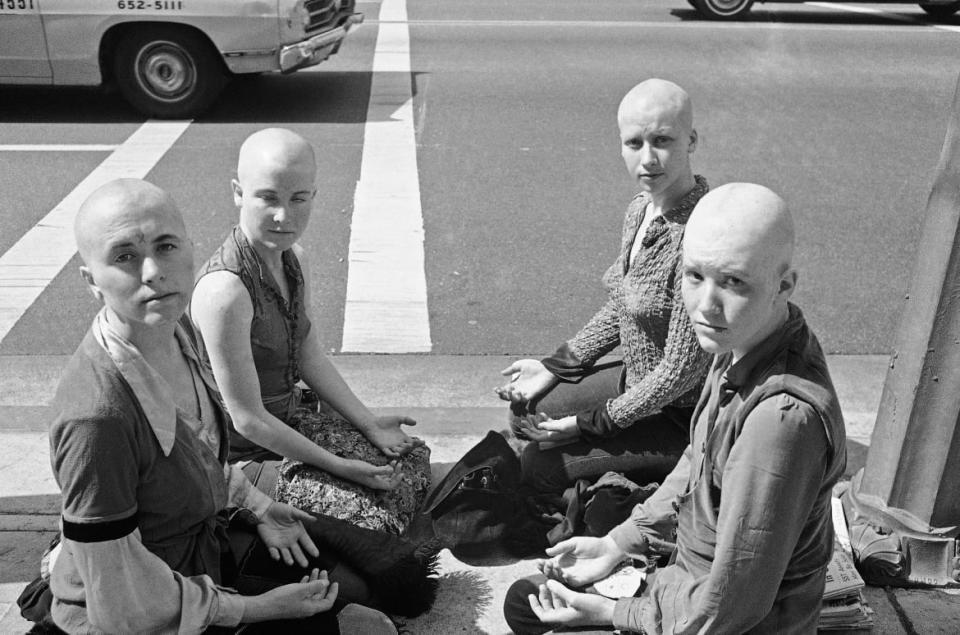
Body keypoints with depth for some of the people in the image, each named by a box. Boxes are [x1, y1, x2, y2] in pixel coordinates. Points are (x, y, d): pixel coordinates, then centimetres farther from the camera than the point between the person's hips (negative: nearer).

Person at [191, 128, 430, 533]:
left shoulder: (295, 259, -3)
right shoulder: (225, 290, -31)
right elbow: (247, 419, -25)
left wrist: (369, 424, 4)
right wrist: (337, 466, -19)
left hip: (291, 420, 8)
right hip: (243, 454, -8)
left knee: (414, 458, 9)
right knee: (370, 515, -14)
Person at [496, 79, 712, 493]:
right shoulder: (640, 210, -2)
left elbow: (683, 369, -26)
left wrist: (589, 424, -18)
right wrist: (555, 366, 7)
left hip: (683, 416, -8)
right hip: (637, 381, 8)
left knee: (540, 466, -7)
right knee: (527, 411, 15)